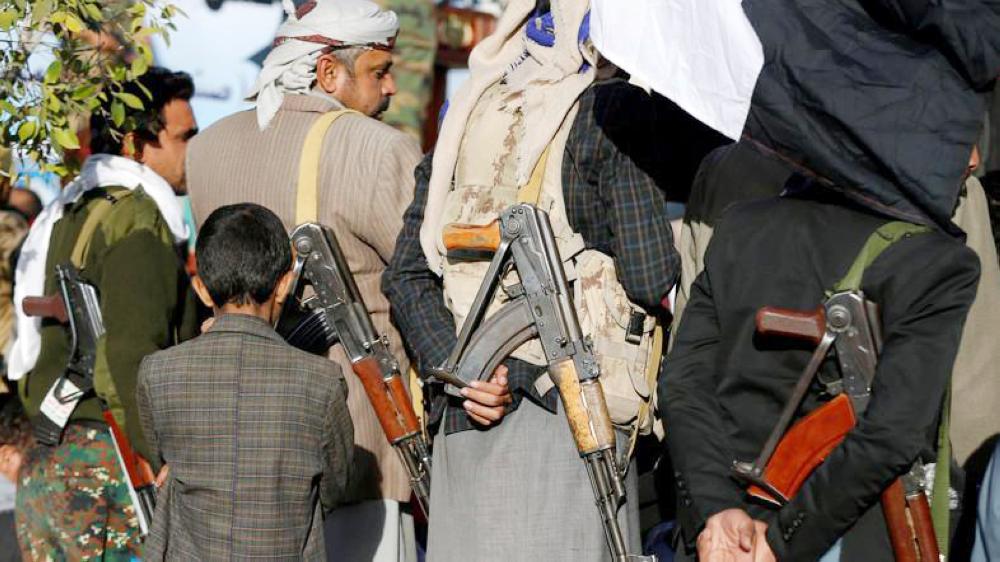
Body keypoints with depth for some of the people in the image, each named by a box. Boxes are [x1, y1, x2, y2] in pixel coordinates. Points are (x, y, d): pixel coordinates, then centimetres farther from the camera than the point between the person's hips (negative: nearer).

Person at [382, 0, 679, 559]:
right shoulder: (613, 114, -3)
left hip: (464, 421, 6)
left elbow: (405, 276, 10)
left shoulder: (464, 120, 15)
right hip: (571, 406, -6)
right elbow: (649, 278, -9)